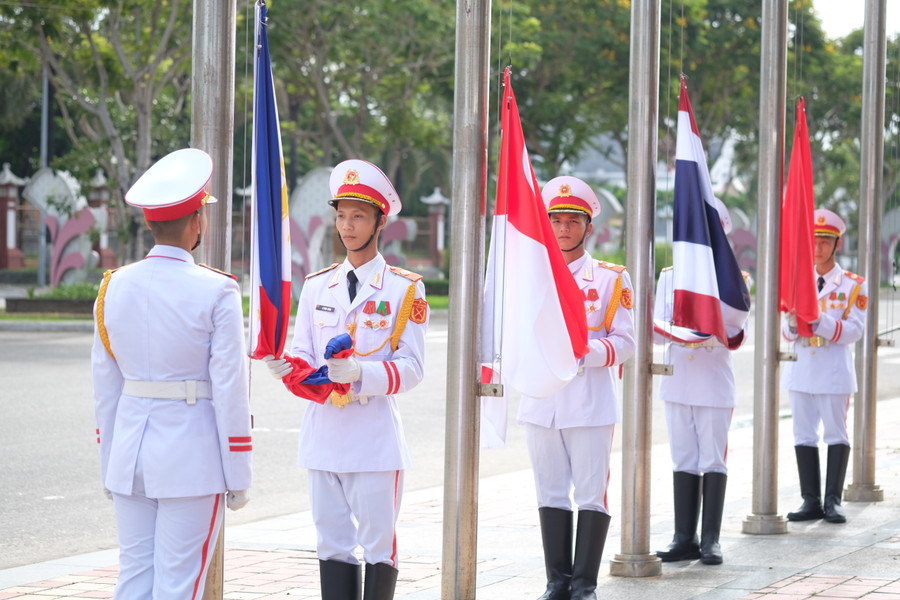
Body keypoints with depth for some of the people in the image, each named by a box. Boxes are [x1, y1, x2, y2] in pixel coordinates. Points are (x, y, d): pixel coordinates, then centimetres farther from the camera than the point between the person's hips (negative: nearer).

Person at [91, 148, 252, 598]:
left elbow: (105, 384, 9)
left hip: (129, 457, 5)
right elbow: (229, 390, -10)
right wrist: (238, 476, -3)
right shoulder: (216, 294, -10)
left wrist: (109, 466, 16)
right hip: (191, 456, -5)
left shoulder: (114, 287, 4)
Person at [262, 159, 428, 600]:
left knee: (377, 546, 1)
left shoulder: (405, 289, -1)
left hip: (375, 439, -4)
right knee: (333, 544, 9)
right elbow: (304, 357, 9)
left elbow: (411, 367, -7)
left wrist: (360, 372, -24)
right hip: (323, 435, 4)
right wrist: (284, 366, -15)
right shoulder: (317, 287, 12)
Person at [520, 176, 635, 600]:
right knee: (551, 493, 6)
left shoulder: (610, 279, 3)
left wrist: (586, 352, -18)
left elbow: (624, 342, -1)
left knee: (591, 494, -2)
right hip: (541, 401, 3)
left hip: (590, 403, -3)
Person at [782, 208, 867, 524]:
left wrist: (820, 323, -22)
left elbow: (854, 330, -9)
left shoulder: (853, 285, 1)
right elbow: (785, 331, 9)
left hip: (834, 371, -3)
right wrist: (792, 324, -15)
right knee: (804, 436, 3)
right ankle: (811, 501, 7)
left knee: (836, 434, 0)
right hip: (801, 370, 4)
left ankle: (833, 501, 3)